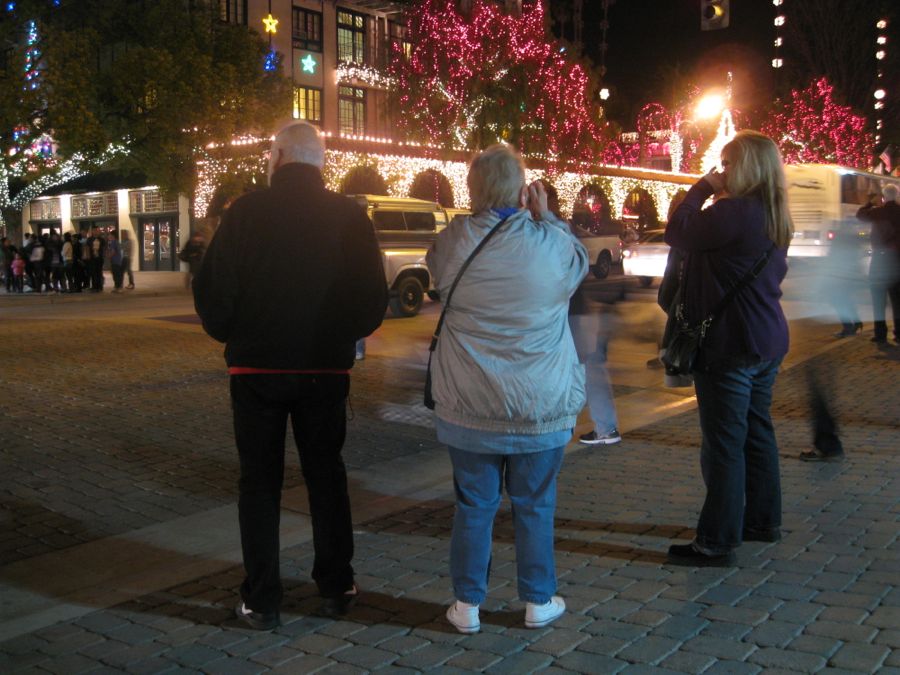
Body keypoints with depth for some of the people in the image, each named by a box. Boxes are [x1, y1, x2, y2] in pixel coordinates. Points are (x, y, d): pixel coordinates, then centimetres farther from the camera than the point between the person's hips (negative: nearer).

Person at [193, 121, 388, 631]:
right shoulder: (350, 216, -4)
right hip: (326, 369, 2)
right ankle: (336, 588, 23)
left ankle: (261, 600, 14)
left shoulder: (246, 212, -8)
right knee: (326, 475, 16)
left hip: (257, 367, -1)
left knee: (260, 481, 9)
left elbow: (213, 293, -8)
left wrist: (230, 334, 12)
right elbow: (374, 299, -2)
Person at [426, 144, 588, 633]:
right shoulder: (551, 244, -10)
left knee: (473, 506, 12)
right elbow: (581, 261, 13)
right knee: (535, 506, 14)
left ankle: (467, 605, 21)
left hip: (469, 409, 1)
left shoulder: (453, 241, -8)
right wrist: (545, 216, 16)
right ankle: (538, 602, 25)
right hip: (542, 407, 0)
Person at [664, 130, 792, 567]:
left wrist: (701, 188, -2)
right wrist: (710, 193, 12)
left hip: (730, 345, -10)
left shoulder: (734, 212, -20)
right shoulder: (775, 218, 11)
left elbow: (677, 234, -16)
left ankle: (717, 542, 2)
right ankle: (763, 521, 31)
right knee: (757, 433, 19)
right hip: (767, 342, 10)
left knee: (724, 444, -4)